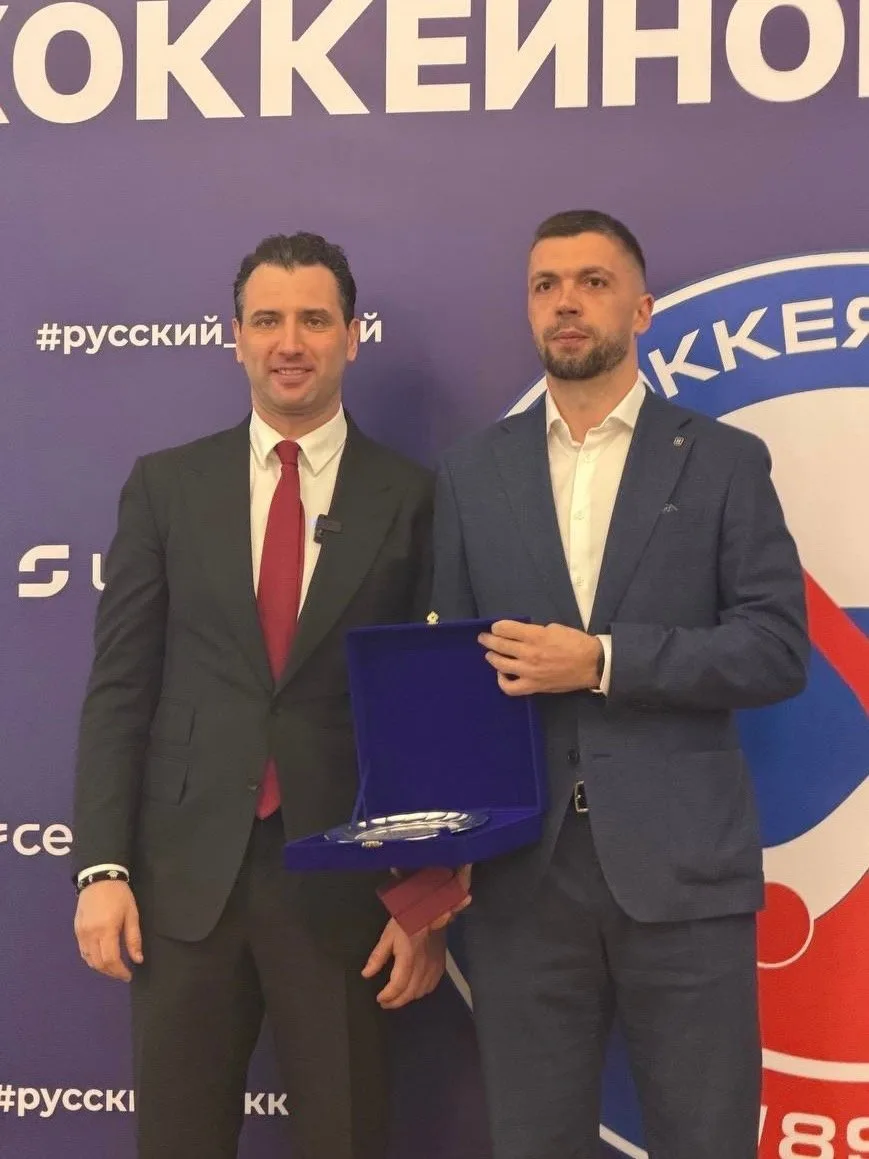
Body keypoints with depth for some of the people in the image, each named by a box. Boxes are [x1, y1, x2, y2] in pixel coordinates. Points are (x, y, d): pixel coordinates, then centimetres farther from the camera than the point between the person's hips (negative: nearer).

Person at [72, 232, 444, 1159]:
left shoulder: (411, 499, 0)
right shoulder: (165, 485, 5)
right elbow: (119, 687, 4)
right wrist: (101, 866, -4)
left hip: (343, 878, -1)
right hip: (185, 873, 2)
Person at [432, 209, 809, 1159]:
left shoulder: (724, 461, 5)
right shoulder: (472, 474, 12)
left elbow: (778, 650, -4)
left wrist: (604, 660, -14)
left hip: (682, 871, -2)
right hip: (520, 876, 2)